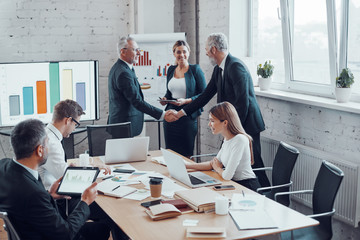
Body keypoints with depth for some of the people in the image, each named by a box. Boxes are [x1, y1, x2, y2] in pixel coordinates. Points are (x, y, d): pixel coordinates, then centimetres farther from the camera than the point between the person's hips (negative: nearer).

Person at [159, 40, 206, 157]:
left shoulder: (195, 69, -3)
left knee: (186, 155, 0)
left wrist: (186, 101, -17)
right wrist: (165, 99, 1)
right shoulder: (171, 70, 12)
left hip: (188, 118, -5)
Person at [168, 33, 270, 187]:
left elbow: (243, 100, -22)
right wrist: (181, 112, 17)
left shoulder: (235, 66, -18)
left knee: (253, 166, -5)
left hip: (246, 124, -10)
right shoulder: (218, 70, 13)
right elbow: (206, 95, 18)